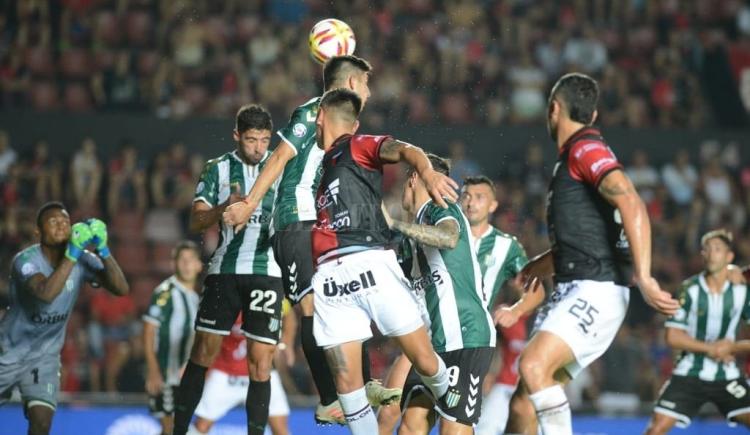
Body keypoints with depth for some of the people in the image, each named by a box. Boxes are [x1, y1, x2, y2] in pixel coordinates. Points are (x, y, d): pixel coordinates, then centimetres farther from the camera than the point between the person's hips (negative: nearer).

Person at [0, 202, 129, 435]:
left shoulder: (83, 260, -10)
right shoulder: (26, 260, -23)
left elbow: (122, 289, -22)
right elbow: (46, 293, -43)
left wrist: (103, 251, -33)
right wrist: (72, 254, -45)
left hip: (45, 356, 2)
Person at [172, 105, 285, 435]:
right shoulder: (218, 169, 6)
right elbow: (196, 222, 1)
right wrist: (226, 207, -17)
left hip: (268, 271, 0)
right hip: (225, 269, 0)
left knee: (260, 361, -4)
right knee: (203, 353, -2)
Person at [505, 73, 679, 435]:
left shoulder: (586, 148, -9)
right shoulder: (571, 159, 21)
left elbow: (632, 206, -25)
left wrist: (643, 277, -31)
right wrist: (546, 262, 41)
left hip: (595, 292, -9)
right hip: (570, 291, 9)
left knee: (534, 366, -29)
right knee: (523, 405, 5)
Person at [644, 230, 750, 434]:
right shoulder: (689, 289, -8)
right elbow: (673, 337, -9)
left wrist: (732, 347, -18)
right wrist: (710, 348, -15)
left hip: (727, 376, 1)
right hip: (689, 373, -1)